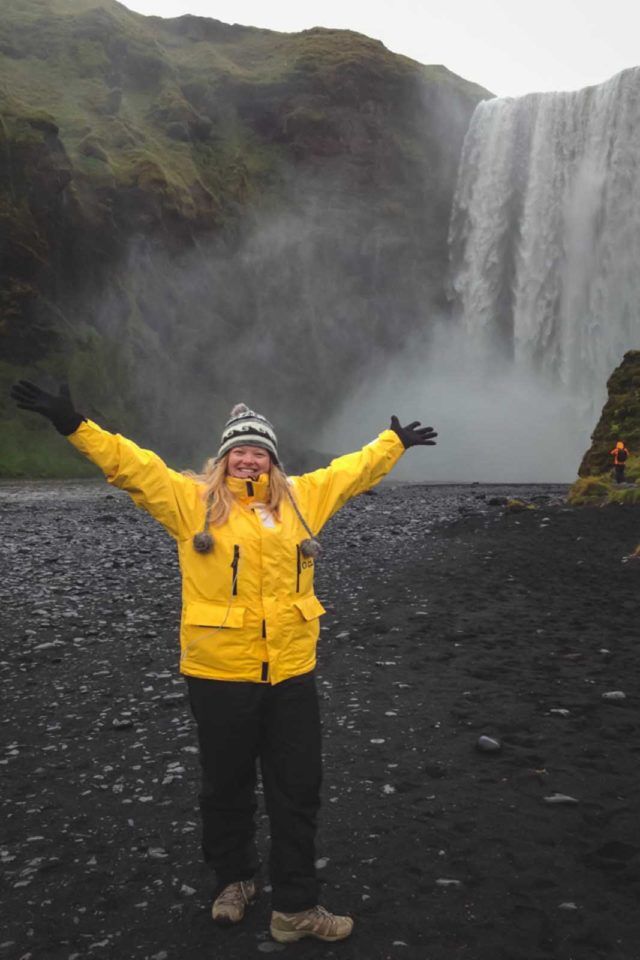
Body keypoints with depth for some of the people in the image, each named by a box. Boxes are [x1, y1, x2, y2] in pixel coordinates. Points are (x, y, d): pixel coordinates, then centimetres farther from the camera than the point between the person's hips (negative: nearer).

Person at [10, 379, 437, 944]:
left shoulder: (302, 498, 7)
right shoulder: (191, 499, -2)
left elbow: (352, 471, 19)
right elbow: (132, 465, -7)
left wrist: (394, 443, 27)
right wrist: (76, 426, -15)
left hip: (291, 673, 3)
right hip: (220, 674, -2)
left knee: (297, 791, 9)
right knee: (227, 786, 16)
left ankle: (295, 908, 24)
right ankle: (234, 880, 40)